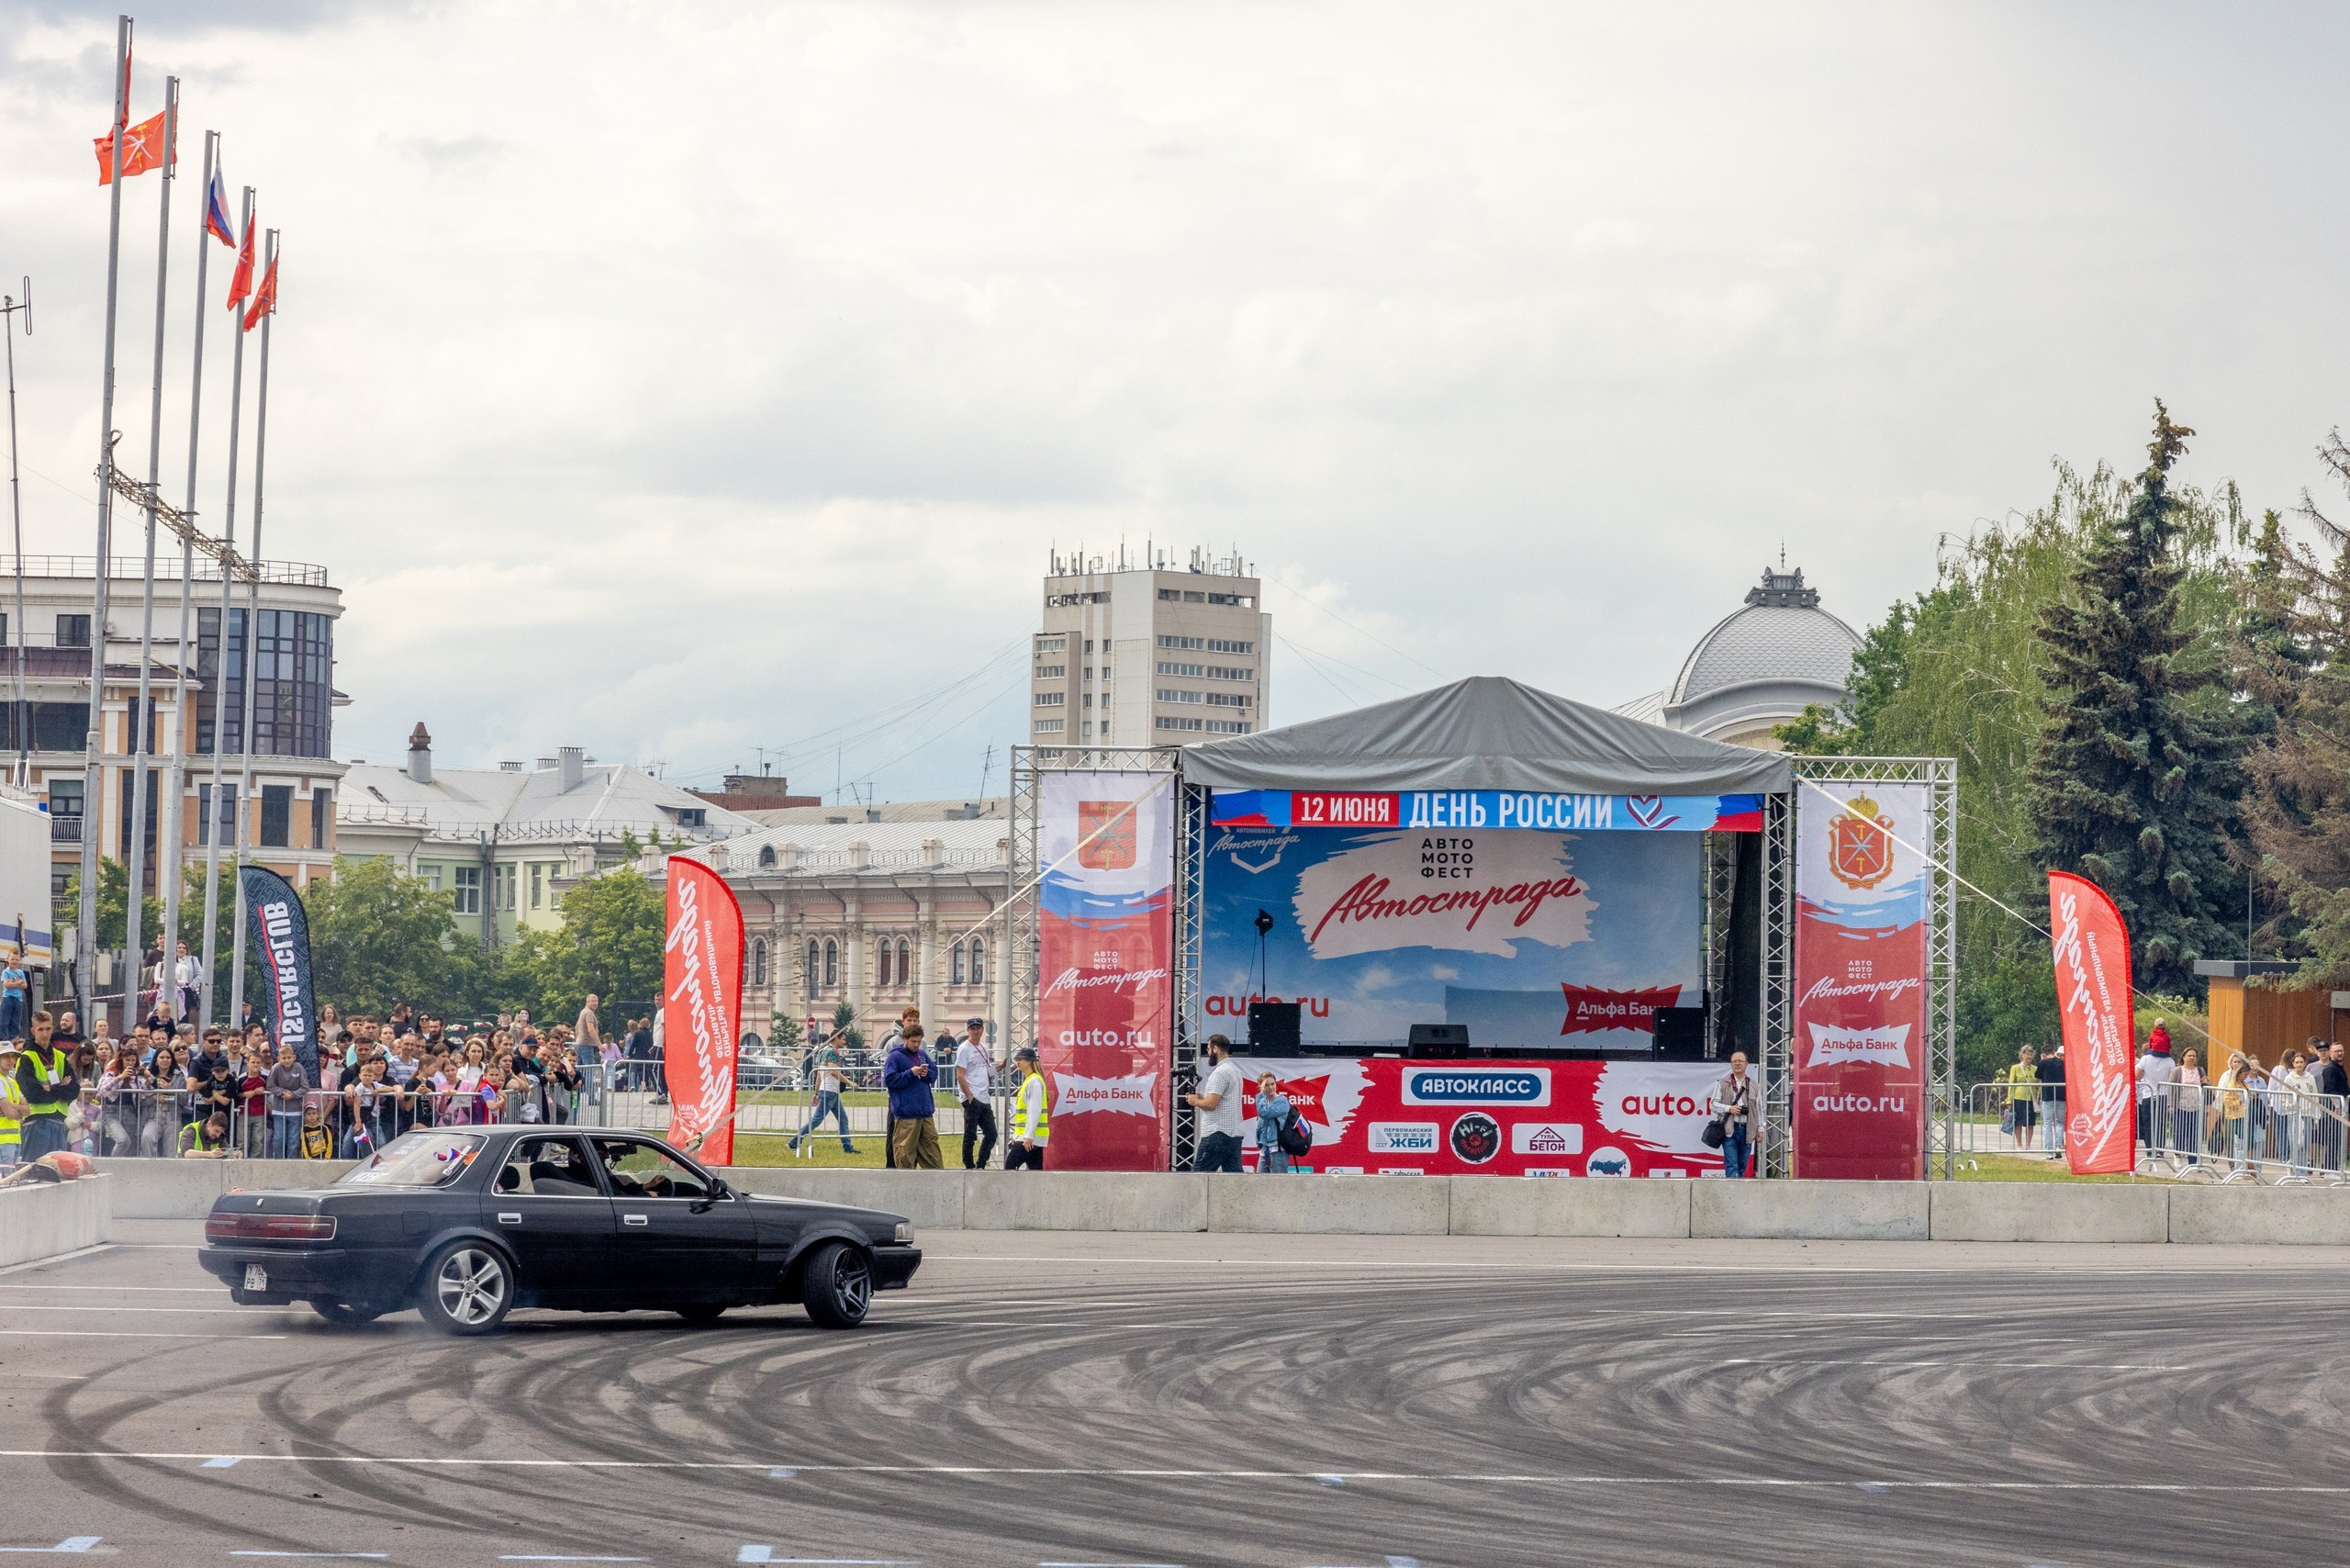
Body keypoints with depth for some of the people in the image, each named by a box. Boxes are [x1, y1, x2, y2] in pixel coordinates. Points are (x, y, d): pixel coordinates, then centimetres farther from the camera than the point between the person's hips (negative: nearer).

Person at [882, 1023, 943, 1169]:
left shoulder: (922, 1055, 13)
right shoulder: (895, 1057, -6)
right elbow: (889, 1080, -12)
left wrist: (927, 1074, -2)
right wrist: (911, 1073, -17)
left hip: (926, 1112, 7)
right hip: (906, 1113, -7)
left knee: (931, 1143, 10)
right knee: (905, 1151, -3)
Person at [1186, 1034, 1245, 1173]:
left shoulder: (1220, 1072, -13)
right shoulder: (1236, 1071, 18)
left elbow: (1211, 1104, -20)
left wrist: (1195, 1101, -1)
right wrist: (1202, 1098, 17)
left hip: (1218, 1135, -9)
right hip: (1234, 1134, 9)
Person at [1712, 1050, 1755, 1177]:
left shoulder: (1753, 1085, 11)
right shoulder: (1723, 1083, 4)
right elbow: (1714, 1104, 5)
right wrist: (1729, 1109, -11)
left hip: (1746, 1129, 3)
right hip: (1729, 1129, -3)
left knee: (1742, 1166, 8)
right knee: (1731, 1166, -11)